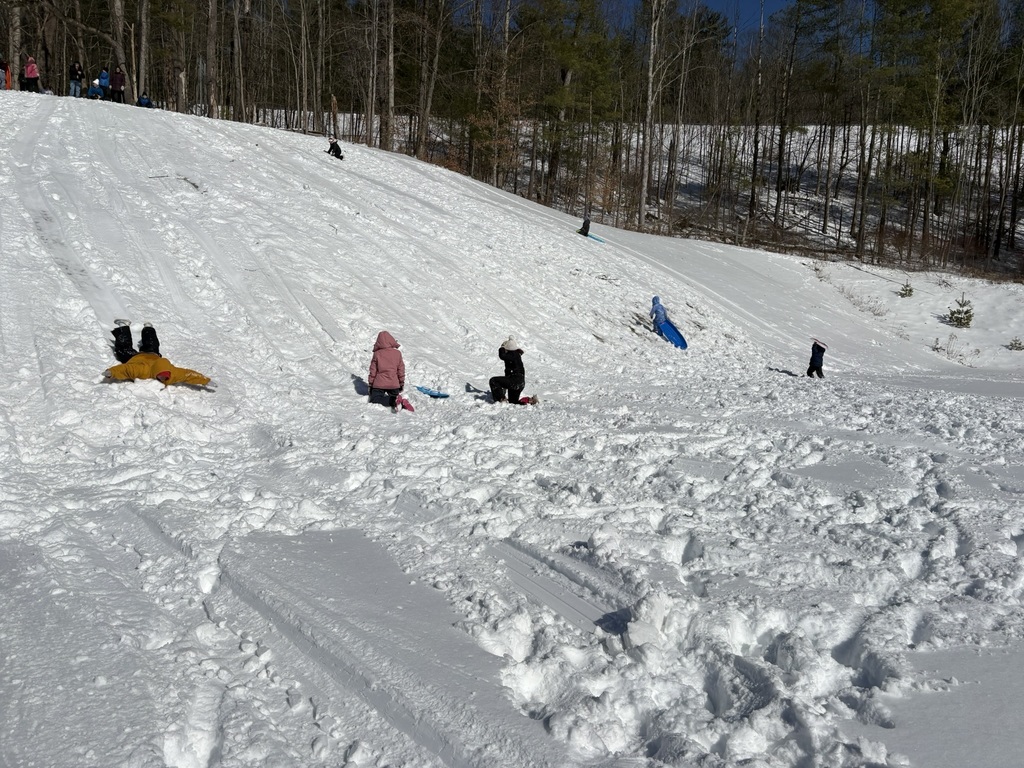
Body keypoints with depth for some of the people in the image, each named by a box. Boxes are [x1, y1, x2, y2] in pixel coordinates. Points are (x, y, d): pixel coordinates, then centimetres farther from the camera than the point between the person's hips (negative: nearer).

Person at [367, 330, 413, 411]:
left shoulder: (377, 354, -3)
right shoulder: (397, 353, 1)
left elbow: (373, 370, 1)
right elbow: (401, 370, 6)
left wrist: (370, 384, 12)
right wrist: (402, 383, 18)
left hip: (379, 384, -3)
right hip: (394, 384, 3)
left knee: (374, 399, -3)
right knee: (394, 397, 22)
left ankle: (394, 401, -24)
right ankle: (402, 402, -15)